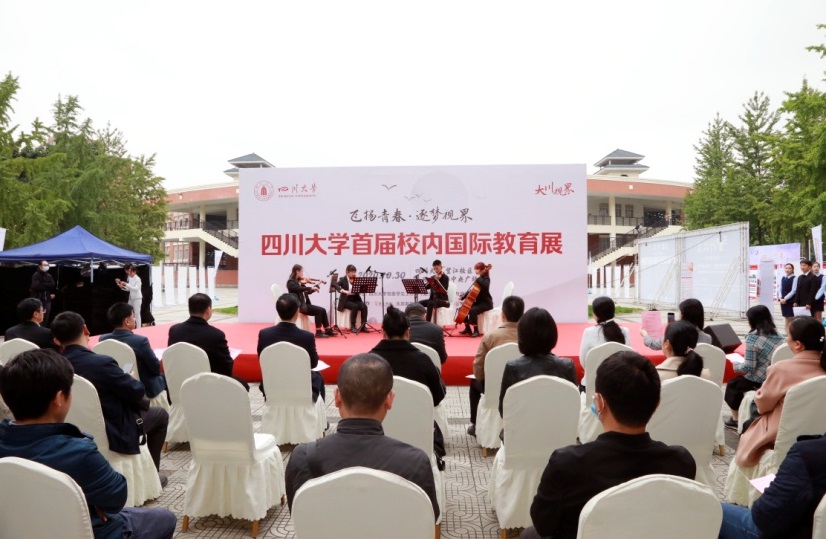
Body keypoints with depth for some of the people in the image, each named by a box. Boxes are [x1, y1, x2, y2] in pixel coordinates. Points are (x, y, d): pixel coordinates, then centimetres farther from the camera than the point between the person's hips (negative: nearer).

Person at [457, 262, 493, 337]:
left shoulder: (486, 279, -11)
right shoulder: (479, 279, 13)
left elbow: (485, 286, -36)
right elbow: (471, 291, 17)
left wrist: (478, 278, -24)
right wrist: (462, 296, 6)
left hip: (486, 303, -9)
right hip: (478, 301, 9)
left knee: (472, 310, -32)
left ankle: (476, 331, -22)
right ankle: (468, 329, 12)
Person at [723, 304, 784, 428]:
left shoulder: (752, 337, -15)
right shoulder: (777, 334, 5)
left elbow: (749, 367, -17)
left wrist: (734, 365, 3)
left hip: (760, 381, -7)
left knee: (732, 384, 18)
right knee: (740, 380, 28)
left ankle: (736, 419, 26)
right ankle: (741, 416, 32)